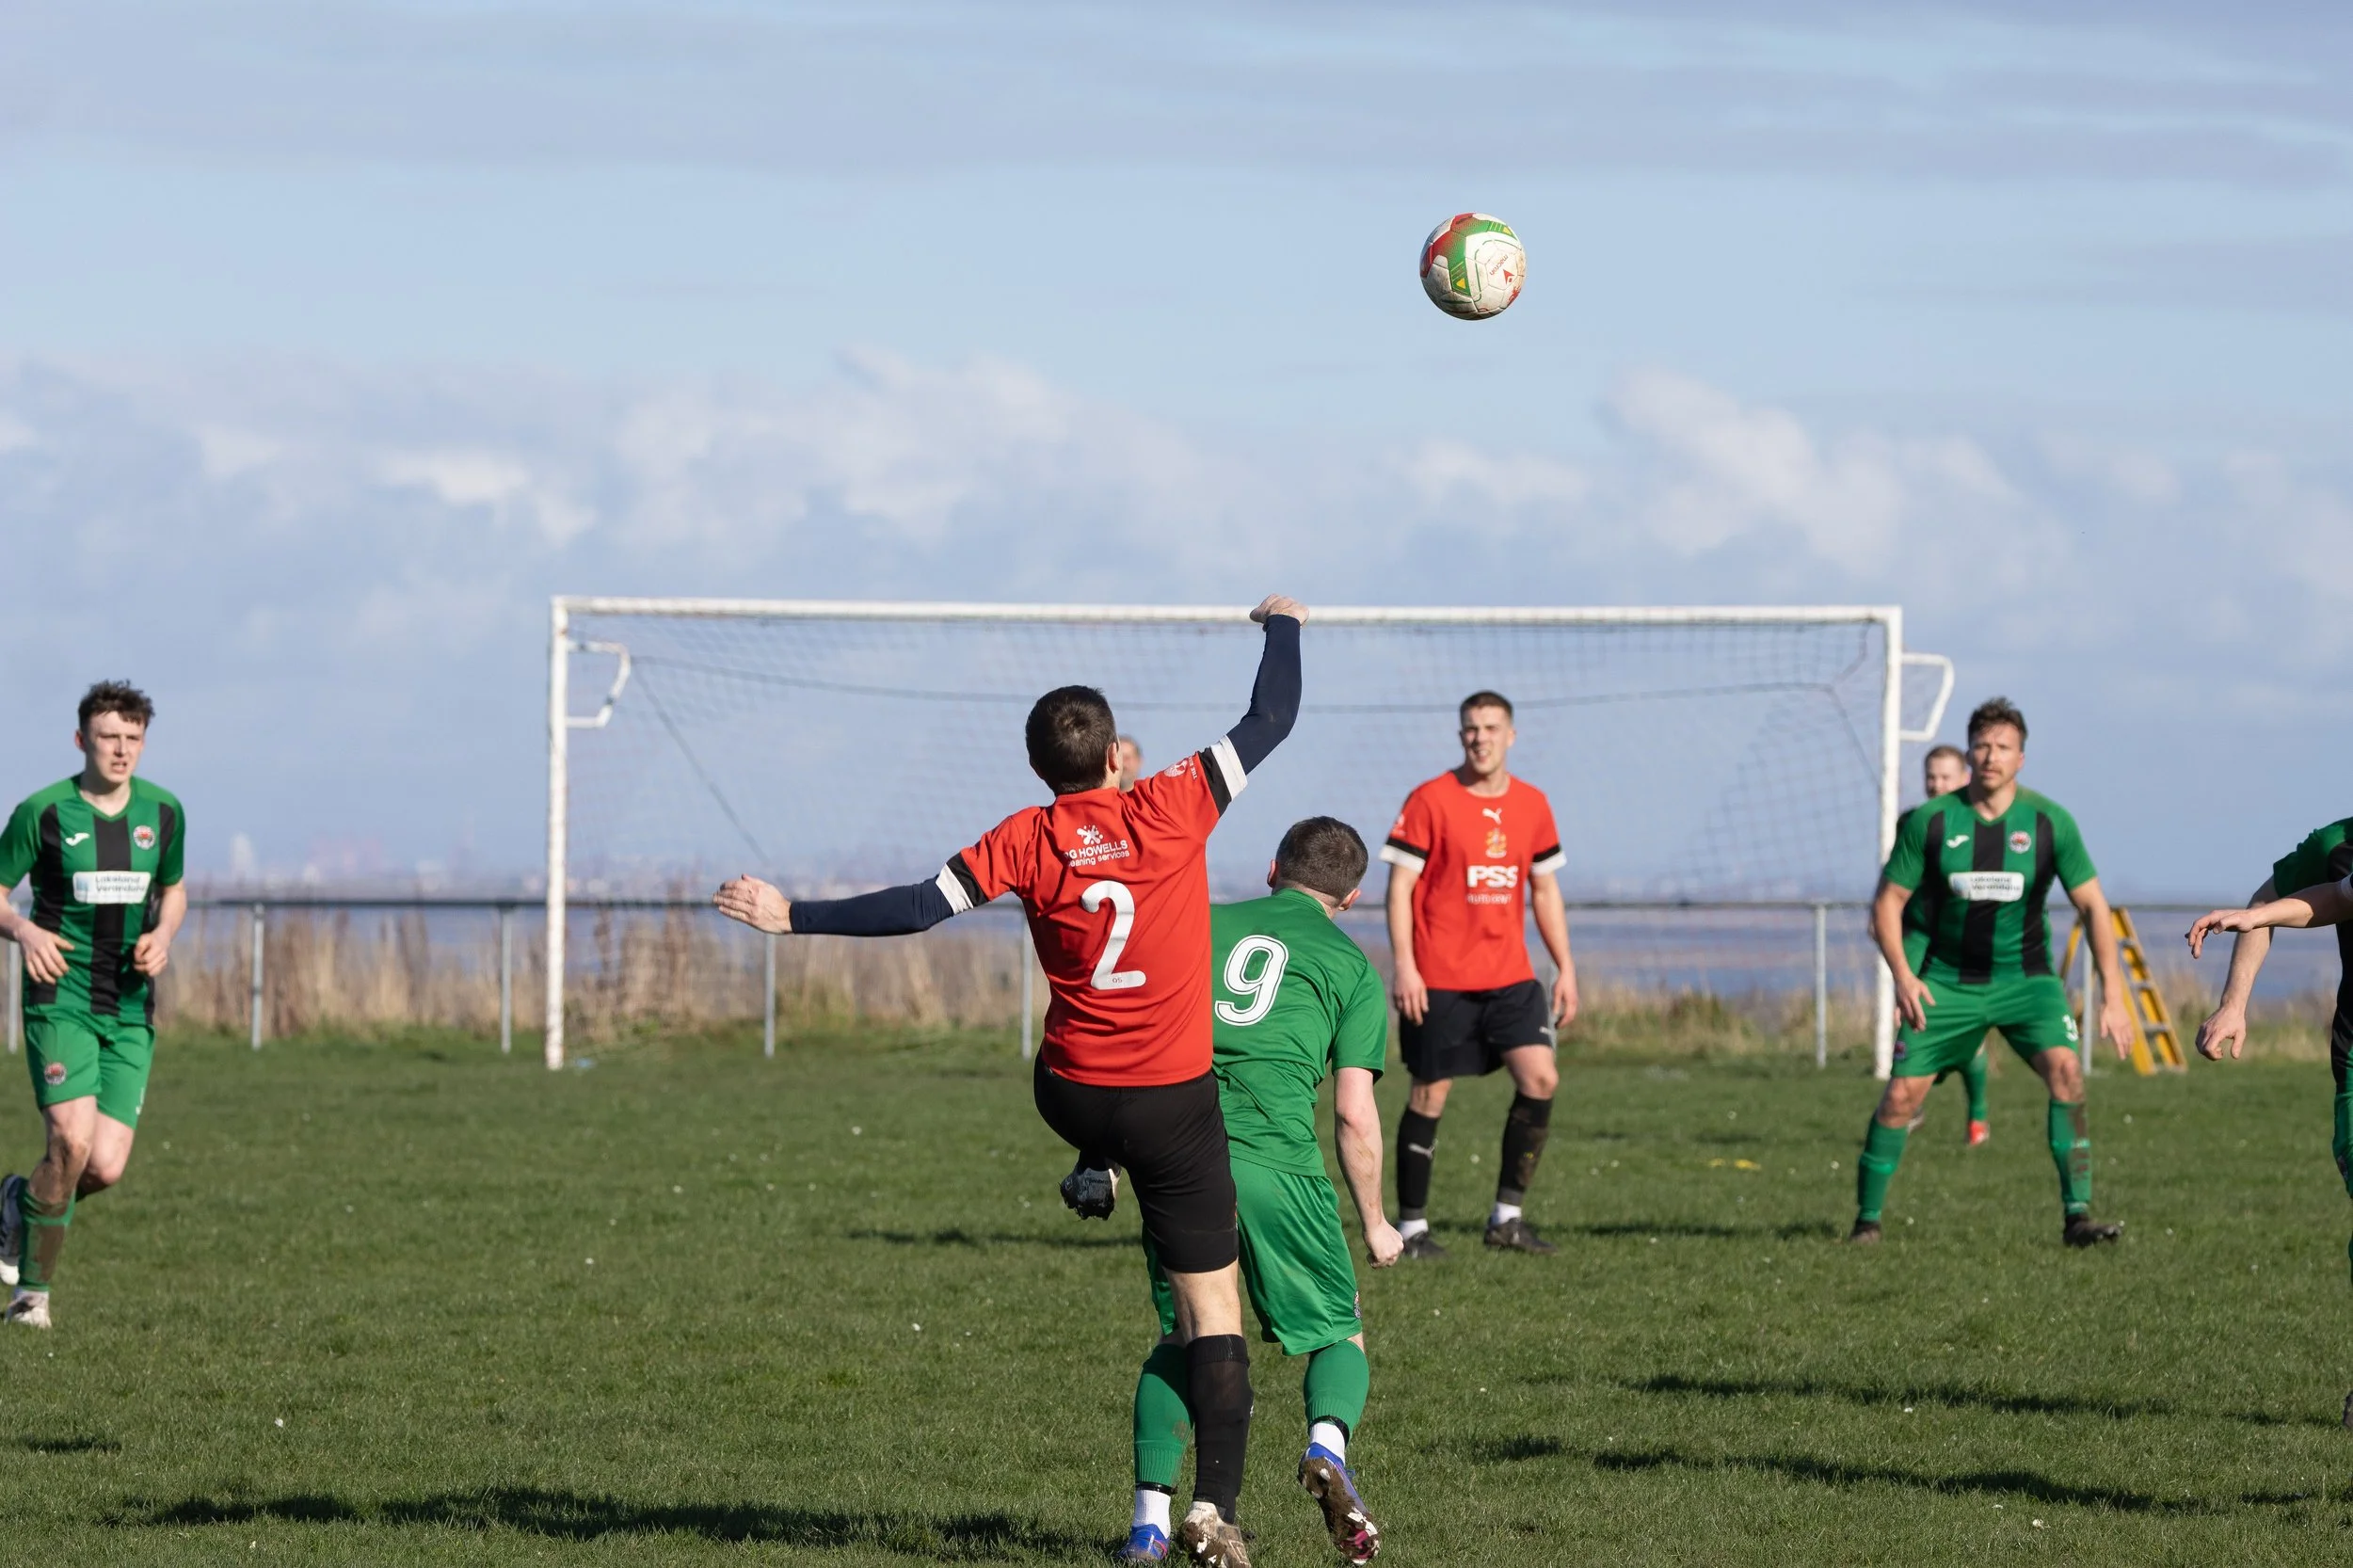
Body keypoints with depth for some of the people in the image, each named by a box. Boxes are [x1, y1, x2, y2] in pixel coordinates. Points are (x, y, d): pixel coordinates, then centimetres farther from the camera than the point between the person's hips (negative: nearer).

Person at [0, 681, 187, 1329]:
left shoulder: (163, 811, 5)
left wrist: (163, 935, -1)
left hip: (130, 1009, 4)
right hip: (60, 1001, -4)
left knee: (106, 1167, -8)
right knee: (73, 1143, -21)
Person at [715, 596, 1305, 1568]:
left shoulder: (1027, 841, -5)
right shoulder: (1171, 810, -7)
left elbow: (917, 908, -9)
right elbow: (1271, 720, 3)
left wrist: (793, 918, -3)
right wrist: (1283, 628, 20)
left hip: (1072, 1094, 2)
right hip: (1175, 1103, -2)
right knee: (1212, 1306, 1)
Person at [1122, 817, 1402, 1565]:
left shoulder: (1205, 925, 19)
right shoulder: (1350, 965, 11)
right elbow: (1354, 1116, 5)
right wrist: (1375, 1224, 16)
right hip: (1276, 1161, -3)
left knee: (1179, 1338, 17)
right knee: (1340, 1332, 13)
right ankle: (1327, 1442, -19)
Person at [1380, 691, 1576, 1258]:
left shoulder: (1531, 805, 9)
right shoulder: (1430, 801, -6)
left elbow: (1544, 889, 16)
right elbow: (1400, 886, -7)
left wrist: (1565, 967, 11)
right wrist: (1404, 966, -15)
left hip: (1509, 977, 4)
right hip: (1438, 981, -4)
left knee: (1540, 1078, -9)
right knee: (1430, 1094, 0)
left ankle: (1507, 1217, 0)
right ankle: (1411, 1226, 11)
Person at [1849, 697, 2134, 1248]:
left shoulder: (2049, 821, -8)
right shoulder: (1931, 821, -7)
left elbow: (2092, 905, -3)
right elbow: (1888, 902, 0)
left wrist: (2113, 995, -11)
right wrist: (1902, 975, -15)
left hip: (2025, 978, 0)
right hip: (1948, 981, 0)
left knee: (2065, 1070, -23)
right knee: (1901, 1095, -7)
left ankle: (2077, 1215, -21)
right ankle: (1867, 1218, 10)